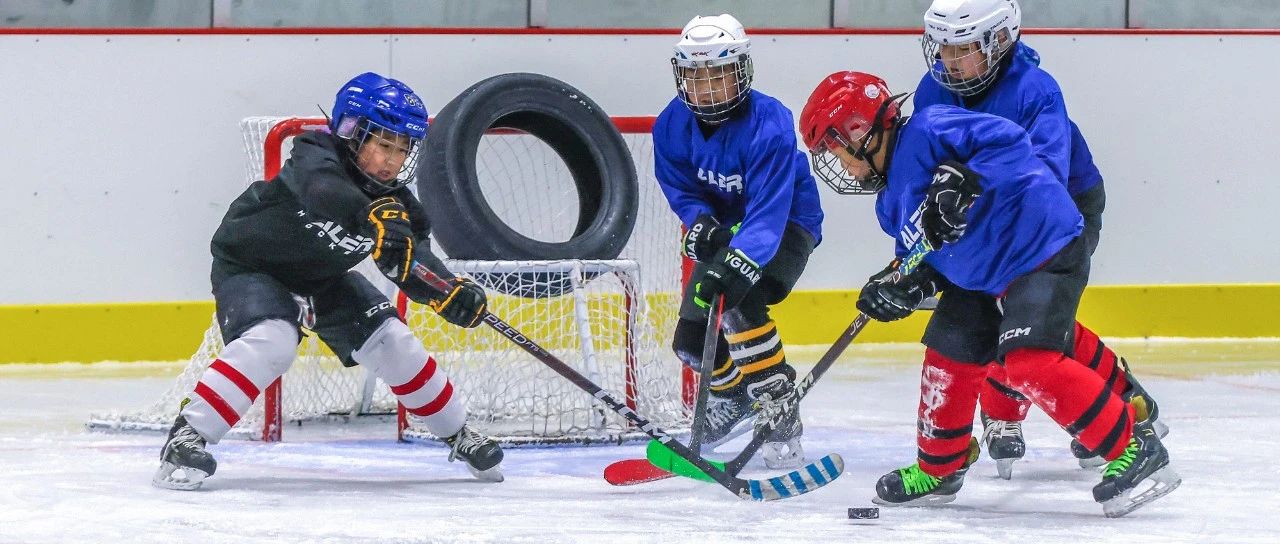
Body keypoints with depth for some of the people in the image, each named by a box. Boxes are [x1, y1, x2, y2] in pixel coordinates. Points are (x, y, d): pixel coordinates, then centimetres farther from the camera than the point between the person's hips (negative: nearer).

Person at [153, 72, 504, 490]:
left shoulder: (394, 201, -13)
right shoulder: (315, 158, -31)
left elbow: (411, 264, -13)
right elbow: (324, 192, -55)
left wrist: (451, 292, -33)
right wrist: (373, 219, -73)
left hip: (321, 276, 6)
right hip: (249, 264, -6)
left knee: (391, 341, -1)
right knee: (272, 340, -32)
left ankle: (457, 434, 18)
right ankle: (186, 438, -31)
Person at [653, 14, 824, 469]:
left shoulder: (769, 123, -32)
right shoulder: (673, 124, -14)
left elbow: (769, 209, -39)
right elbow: (679, 186, -2)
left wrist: (741, 262, -52)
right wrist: (701, 224, -24)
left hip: (787, 223, -7)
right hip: (724, 225, 7)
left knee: (740, 305, -32)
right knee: (691, 338, 6)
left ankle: (780, 413, -23)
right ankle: (736, 394, 38)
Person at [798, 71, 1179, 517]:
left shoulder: (925, 132, -16)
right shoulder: (891, 203, 16)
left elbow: (1008, 139, -24)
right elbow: (931, 257, 20)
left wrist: (962, 183, -36)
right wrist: (907, 287, -1)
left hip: (1044, 249, -11)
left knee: (1031, 362, -24)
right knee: (947, 359, 14)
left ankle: (1137, 450, -20)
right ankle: (938, 470, 34)